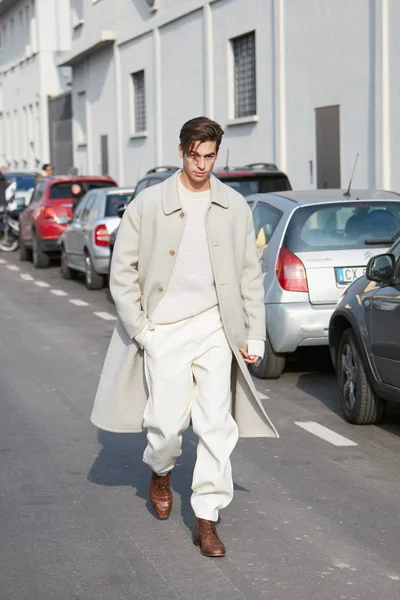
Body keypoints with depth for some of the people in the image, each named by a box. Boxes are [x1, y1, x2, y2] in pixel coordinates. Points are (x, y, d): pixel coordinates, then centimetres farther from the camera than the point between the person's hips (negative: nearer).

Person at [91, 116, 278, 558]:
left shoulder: (234, 207, 5)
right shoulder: (148, 204, -1)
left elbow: (250, 274, 10)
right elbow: (123, 271, 1)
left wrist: (255, 335, 5)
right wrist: (139, 329, -5)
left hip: (215, 327, 2)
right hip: (164, 329, -1)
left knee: (216, 424, -4)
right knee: (167, 422, -1)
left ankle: (206, 518, 5)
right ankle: (160, 472, 34)